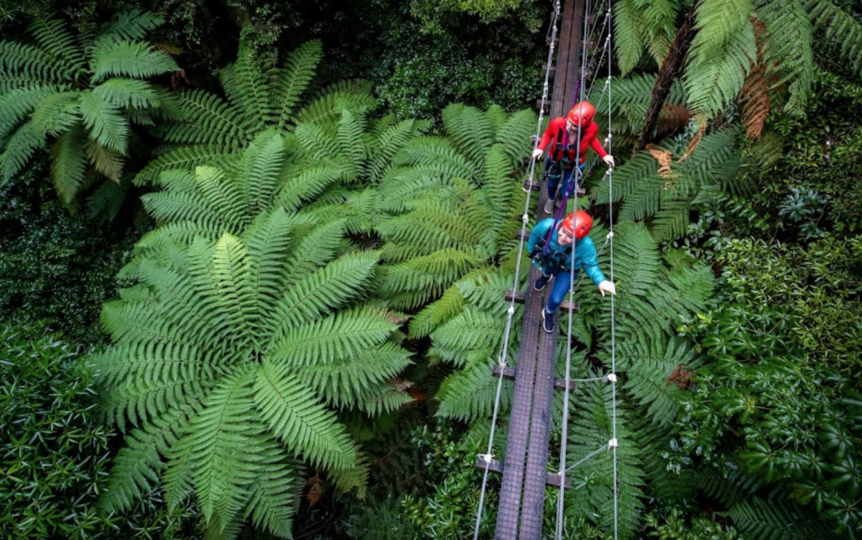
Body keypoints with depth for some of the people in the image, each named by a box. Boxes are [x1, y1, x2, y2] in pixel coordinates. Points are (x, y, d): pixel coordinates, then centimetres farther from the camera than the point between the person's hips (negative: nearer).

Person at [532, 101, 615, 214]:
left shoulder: (592, 129, -36)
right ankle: (551, 199, 68)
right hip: (555, 160, 0)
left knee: (567, 193, 18)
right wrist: (540, 148, -30)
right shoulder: (557, 123, -39)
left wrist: (604, 155, -18)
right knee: (552, 183, 29)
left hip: (576, 164, 0)